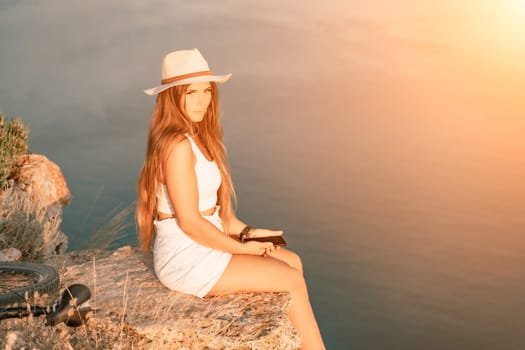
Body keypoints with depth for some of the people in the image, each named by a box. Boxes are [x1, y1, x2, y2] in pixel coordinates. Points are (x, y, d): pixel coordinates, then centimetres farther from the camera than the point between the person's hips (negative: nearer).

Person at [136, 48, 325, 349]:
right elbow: (190, 222, -23)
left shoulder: (197, 137, 9)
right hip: (186, 259, -10)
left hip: (203, 246, 10)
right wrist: (241, 248, -12)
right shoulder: (177, 145, -22)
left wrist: (247, 233, 4)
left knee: (292, 261, 10)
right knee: (292, 281, -5)